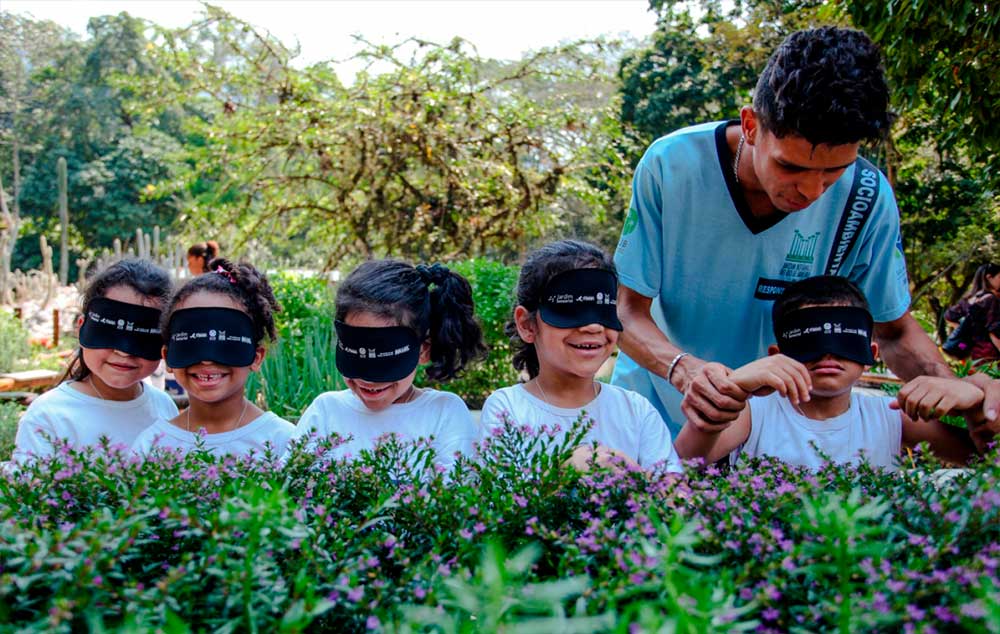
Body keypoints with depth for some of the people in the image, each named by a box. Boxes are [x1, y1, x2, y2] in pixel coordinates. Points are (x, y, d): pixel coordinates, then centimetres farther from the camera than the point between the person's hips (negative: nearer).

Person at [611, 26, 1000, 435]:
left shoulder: (866, 200, -15)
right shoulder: (670, 166, -20)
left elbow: (893, 329, -1)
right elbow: (631, 313, -15)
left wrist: (952, 386, -21)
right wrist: (684, 371, -35)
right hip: (659, 403, 0)